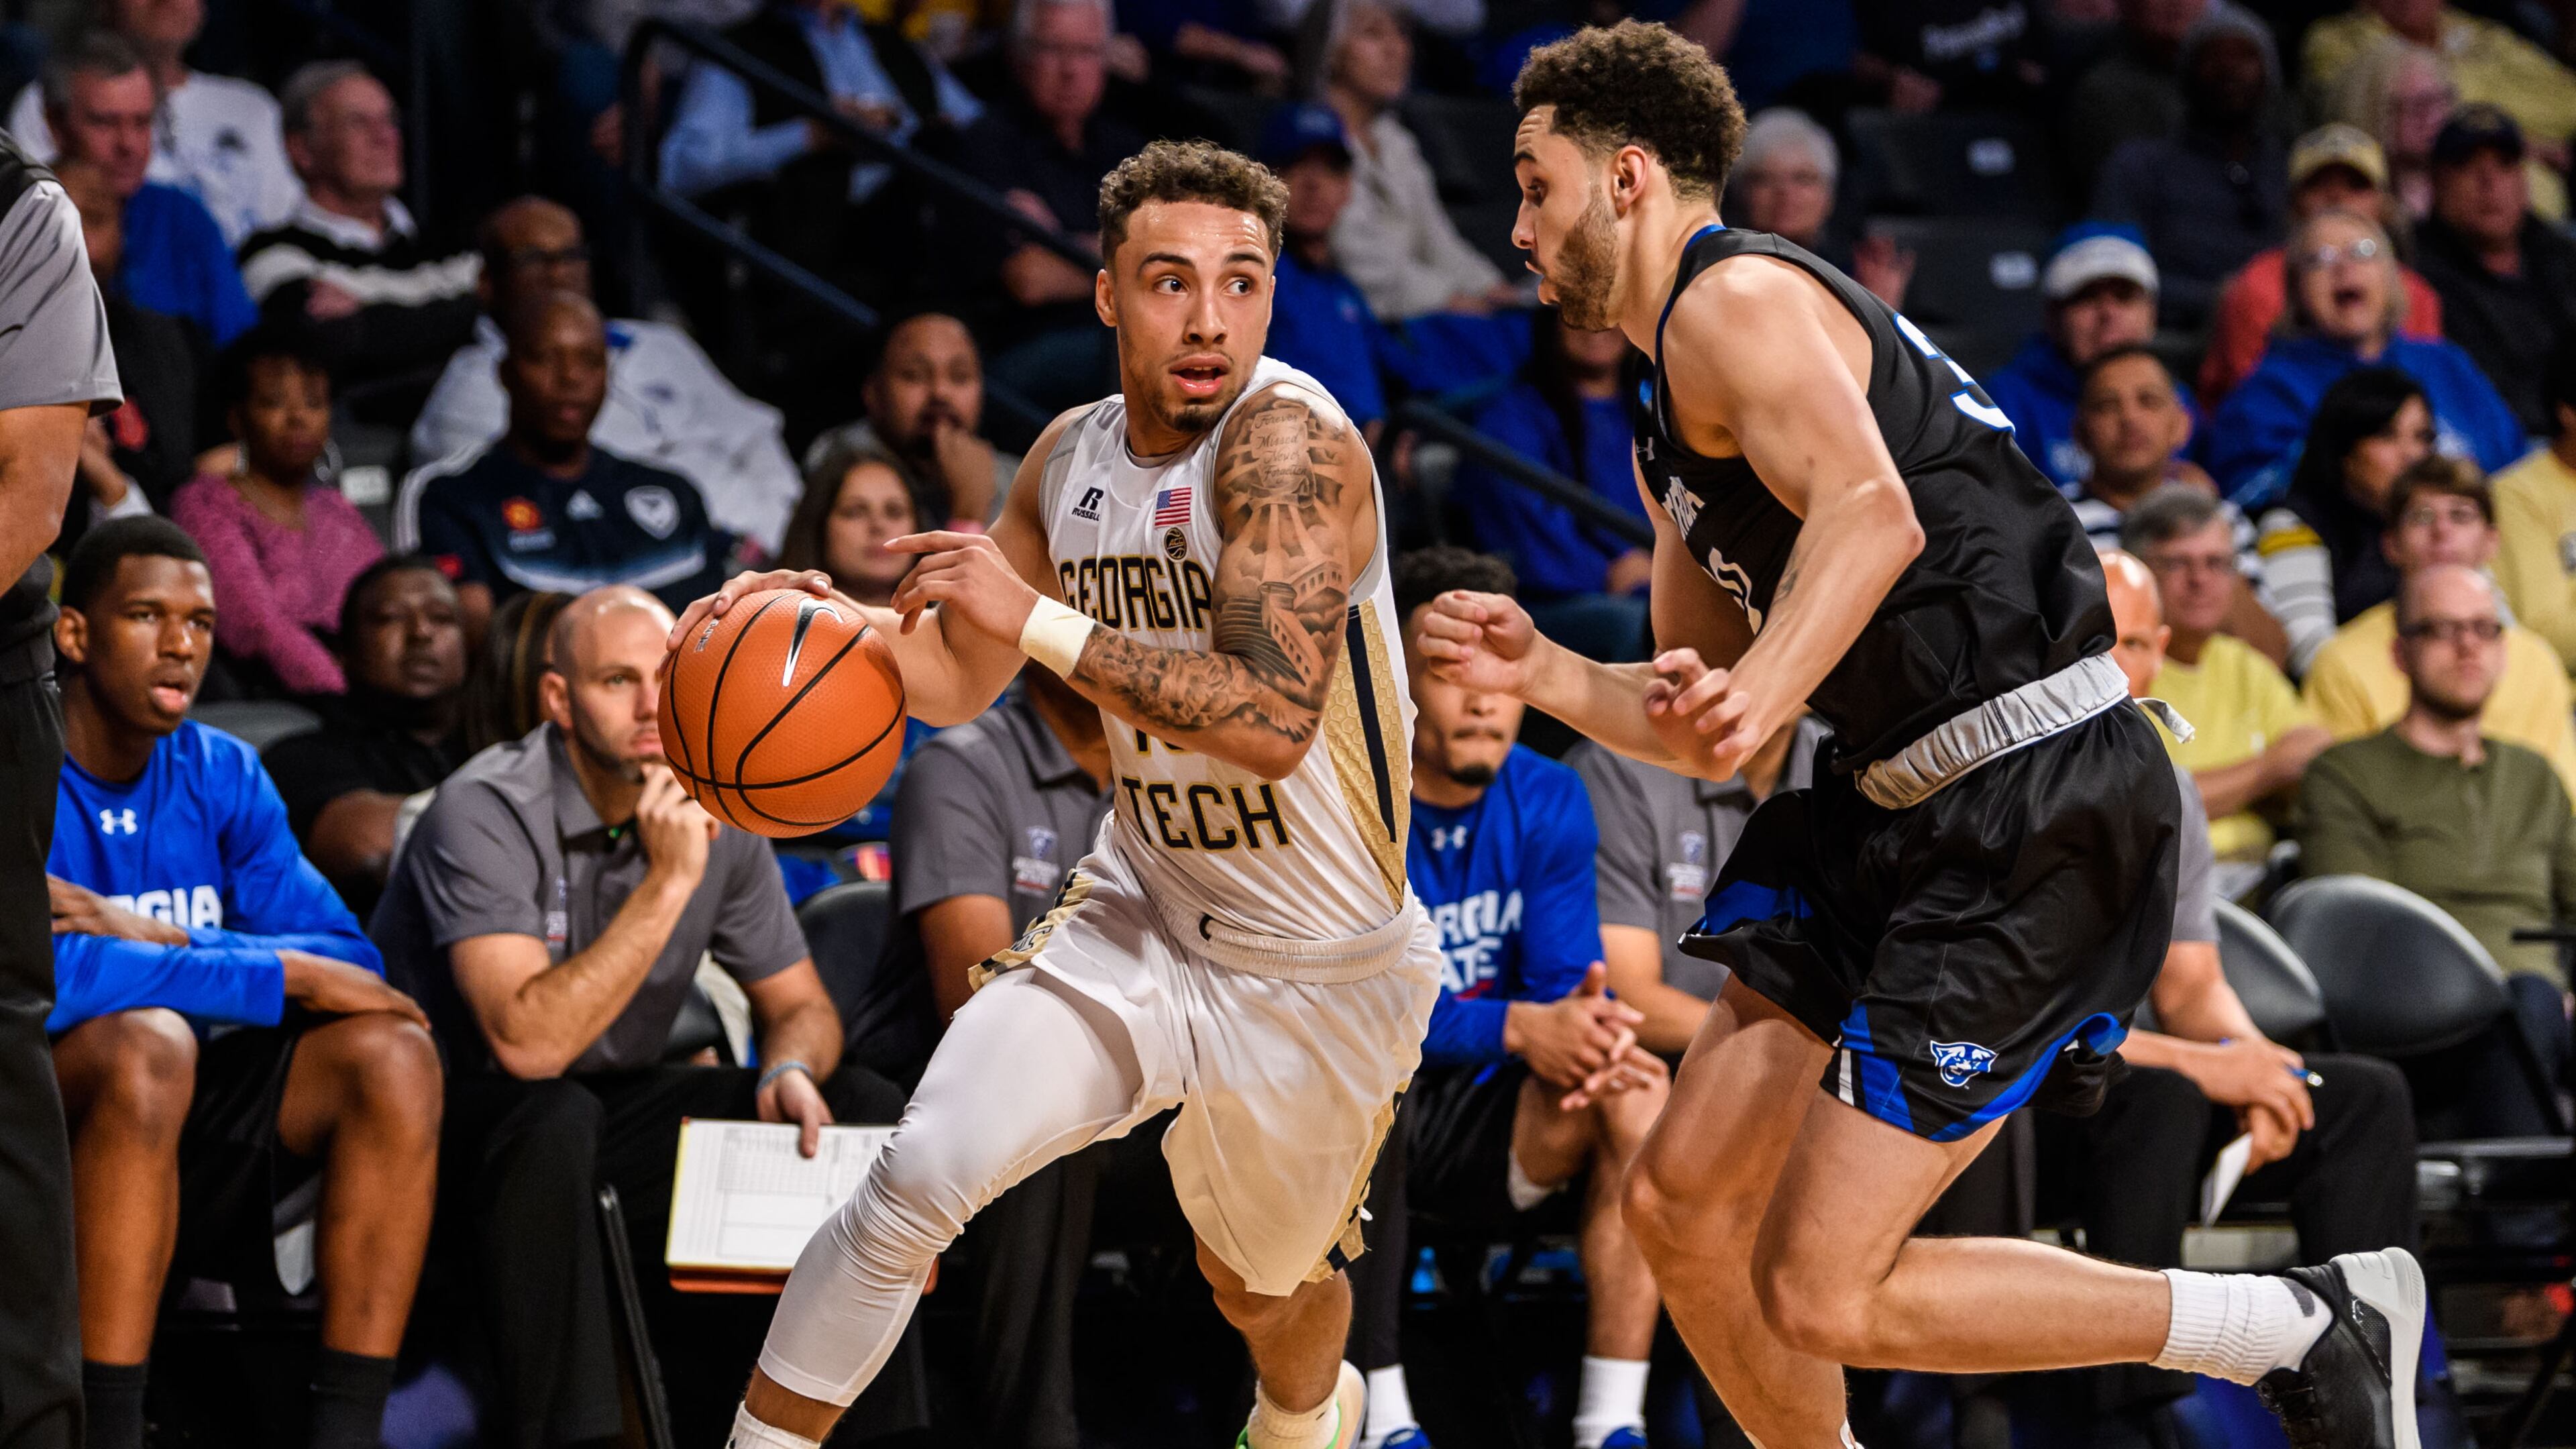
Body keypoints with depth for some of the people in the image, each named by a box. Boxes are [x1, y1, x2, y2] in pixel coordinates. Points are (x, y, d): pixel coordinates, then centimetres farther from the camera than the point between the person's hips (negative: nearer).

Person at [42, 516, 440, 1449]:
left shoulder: (222, 777, 6)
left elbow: (350, 966, -3)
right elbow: (36, 977, -31)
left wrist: (166, 942, -19)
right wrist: (287, 976, -24)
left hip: (174, 1143, 6)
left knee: (391, 1050, -14)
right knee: (146, 1041, -34)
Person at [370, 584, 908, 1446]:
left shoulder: (718, 814, -1)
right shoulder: (487, 815, -21)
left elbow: (799, 1004, 10)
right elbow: (529, 1042, -32)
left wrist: (790, 1070, -15)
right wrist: (668, 881, -31)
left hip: (617, 1104, 7)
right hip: (462, 1119, -7)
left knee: (862, 1109, -8)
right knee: (555, 1117, -39)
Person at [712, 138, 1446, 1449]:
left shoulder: (1292, 442, -25)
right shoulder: (1073, 456, -1)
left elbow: (1274, 719, -35)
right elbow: (961, 679, 12)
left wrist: (1038, 619, -36)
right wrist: (834, 616, -9)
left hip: (1321, 978, -4)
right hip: (1144, 912, 4)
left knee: (1262, 1289, 19)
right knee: (920, 1175, -19)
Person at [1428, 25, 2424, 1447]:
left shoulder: (1736, 300, -9)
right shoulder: (1669, 433, 23)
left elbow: (1873, 511, -29)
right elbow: (1701, 734, 25)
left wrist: (1765, 687, -44)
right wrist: (1538, 671, 9)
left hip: (2039, 809, -10)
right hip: (1907, 807, 10)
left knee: (1822, 1296, -12)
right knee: (1681, 1205, 8)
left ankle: (2309, 1326, -3)